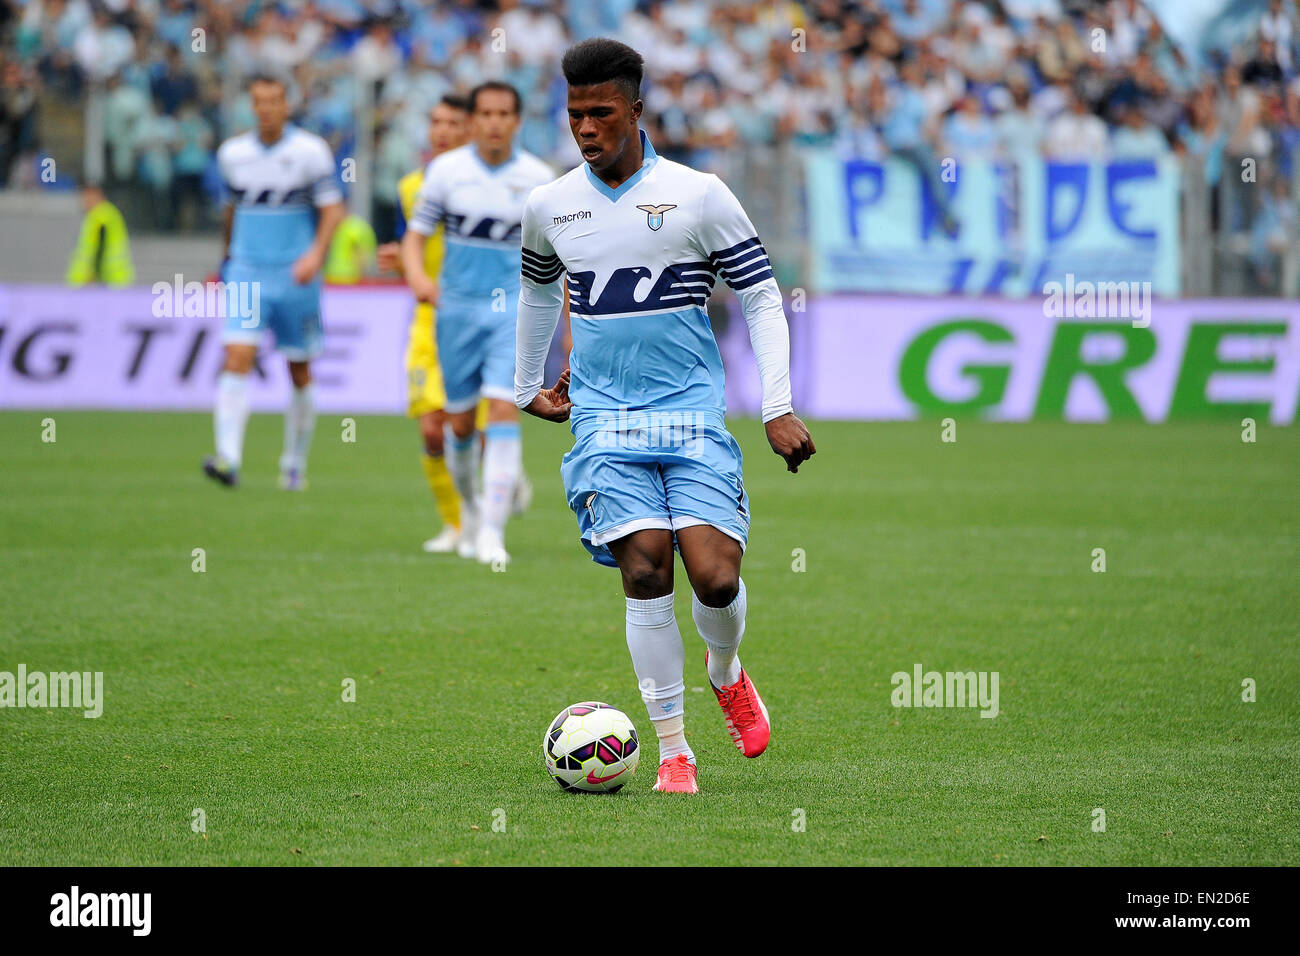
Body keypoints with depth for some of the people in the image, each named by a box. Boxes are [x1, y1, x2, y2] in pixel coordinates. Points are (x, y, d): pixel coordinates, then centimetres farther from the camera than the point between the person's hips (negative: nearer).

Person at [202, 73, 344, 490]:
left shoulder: (310, 151, -4)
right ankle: (228, 458, -24)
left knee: (300, 371, 7)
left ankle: (295, 463, 22)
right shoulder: (232, 153, 7)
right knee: (237, 358, -15)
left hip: (295, 276, -2)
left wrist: (315, 254, -18)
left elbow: (332, 209, -3)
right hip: (247, 273, 2)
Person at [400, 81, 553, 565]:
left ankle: (492, 533, -16)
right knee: (460, 422, 7)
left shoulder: (538, 178, -2)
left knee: (503, 410, -16)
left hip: (513, 309, -1)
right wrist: (417, 277, -19)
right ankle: (470, 508, 34)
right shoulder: (446, 170, -2)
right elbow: (415, 235, 2)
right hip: (457, 307, 1)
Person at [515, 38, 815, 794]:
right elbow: (538, 290, 28)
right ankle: (674, 750, -5)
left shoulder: (699, 195, -3)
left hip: (692, 417, -2)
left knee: (716, 577, -13)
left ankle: (726, 673, 22)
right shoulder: (550, 206, 7)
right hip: (605, 420, 2)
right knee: (645, 570, -13)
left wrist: (779, 408, -7)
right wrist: (527, 387, 34)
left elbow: (763, 299, 1)